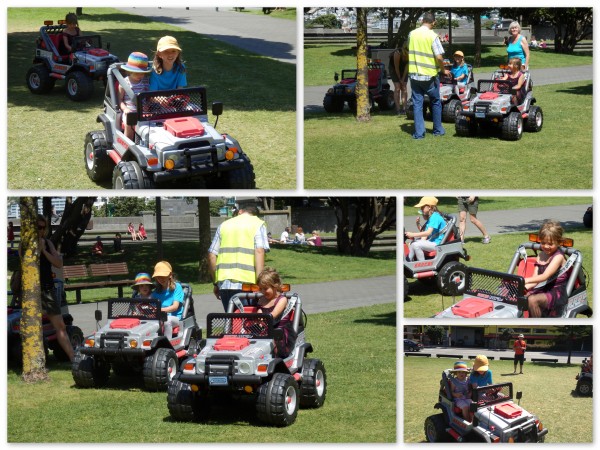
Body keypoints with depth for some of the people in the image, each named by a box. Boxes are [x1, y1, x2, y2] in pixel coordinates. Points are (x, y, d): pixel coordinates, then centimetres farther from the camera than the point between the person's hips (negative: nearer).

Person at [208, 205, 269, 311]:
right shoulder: (258, 224, 6)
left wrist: (215, 283, 22)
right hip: (246, 282, -4)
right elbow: (259, 252, -9)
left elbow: (212, 256, 16)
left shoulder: (224, 225, 20)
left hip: (224, 283, 4)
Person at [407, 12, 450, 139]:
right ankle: (438, 130, 21)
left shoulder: (412, 34, 1)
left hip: (414, 74, 3)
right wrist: (444, 70, -1)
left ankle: (419, 132, 1)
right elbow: (439, 57, -16)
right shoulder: (432, 36, -13)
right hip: (429, 75, -3)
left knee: (417, 104, 6)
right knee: (435, 103, 15)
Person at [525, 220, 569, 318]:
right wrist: (523, 287, -14)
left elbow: (545, 276, -25)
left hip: (556, 292, -8)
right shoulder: (540, 255, 12)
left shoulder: (558, 257, -11)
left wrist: (525, 280, -38)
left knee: (532, 300, -33)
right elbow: (535, 279, 6)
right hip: (541, 290, 8)